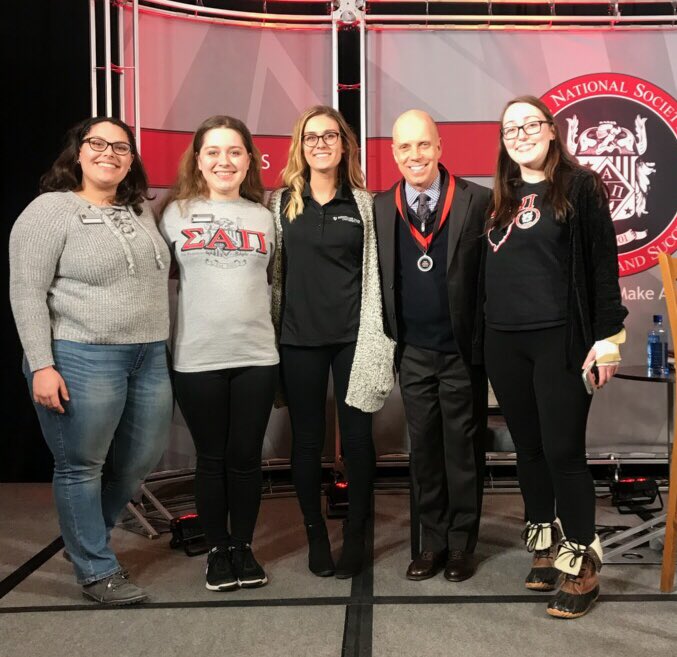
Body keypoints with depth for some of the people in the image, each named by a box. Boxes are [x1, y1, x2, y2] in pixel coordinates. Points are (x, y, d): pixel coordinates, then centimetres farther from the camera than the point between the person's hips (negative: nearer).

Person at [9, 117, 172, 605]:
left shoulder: (140, 210, 14)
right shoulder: (51, 209, -5)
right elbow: (27, 293, -9)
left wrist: (163, 346, 15)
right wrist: (41, 365, -16)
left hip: (149, 357, 7)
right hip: (82, 358, -7)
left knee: (140, 462, 14)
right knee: (81, 467, 5)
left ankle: (84, 538, 37)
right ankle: (98, 571, 21)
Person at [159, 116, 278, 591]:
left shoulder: (263, 216, 8)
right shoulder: (176, 213, 2)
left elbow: (275, 281, 13)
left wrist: (273, 330, 7)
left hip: (257, 355, 2)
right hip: (197, 358, -1)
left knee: (246, 457, 7)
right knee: (212, 458, 8)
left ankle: (244, 546, 24)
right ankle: (218, 550, 24)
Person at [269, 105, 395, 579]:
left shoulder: (362, 202, 4)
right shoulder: (283, 202, 6)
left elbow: (373, 271, 4)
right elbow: (274, 271, 9)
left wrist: (374, 336, -1)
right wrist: (273, 330, 6)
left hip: (352, 336, -1)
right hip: (299, 338, 1)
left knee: (357, 439, 4)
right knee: (308, 440, 8)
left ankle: (356, 536, 20)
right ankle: (316, 535, 23)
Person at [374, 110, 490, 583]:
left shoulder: (477, 201, -6)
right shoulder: (380, 208, 2)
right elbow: (376, 279, 6)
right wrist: (387, 342, 0)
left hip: (463, 350, -2)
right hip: (413, 352, 3)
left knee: (464, 447, 8)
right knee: (423, 447, 11)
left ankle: (462, 543, 24)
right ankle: (433, 540, 26)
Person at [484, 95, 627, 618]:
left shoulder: (579, 186, -1)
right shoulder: (502, 199, 14)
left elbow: (603, 263, -6)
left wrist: (607, 336, -11)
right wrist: (485, 333, 11)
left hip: (560, 340, -5)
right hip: (504, 344, 5)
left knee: (564, 452, -5)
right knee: (529, 451, 12)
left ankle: (581, 566, 8)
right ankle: (545, 549, 25)